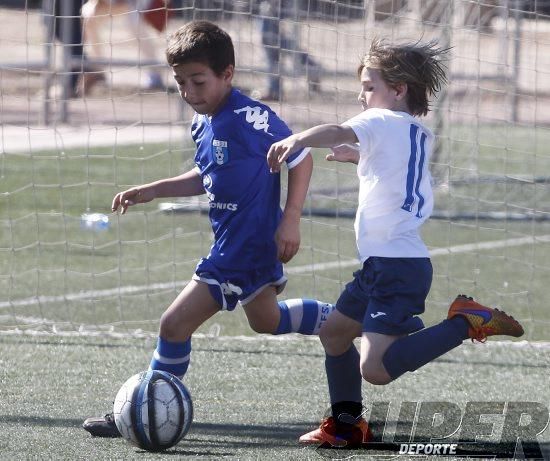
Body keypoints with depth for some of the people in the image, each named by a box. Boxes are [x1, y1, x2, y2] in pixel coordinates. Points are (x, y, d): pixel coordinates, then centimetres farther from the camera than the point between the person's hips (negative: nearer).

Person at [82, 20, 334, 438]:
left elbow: (301, 158, -15)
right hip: (234, 243, 10)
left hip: (244, 251, -10)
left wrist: (290, 221, -18)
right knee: (267, 318, 32)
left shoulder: (251, 118, -24)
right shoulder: (203, 125, 3)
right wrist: (153, 191, 9)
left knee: (175, 325, -9)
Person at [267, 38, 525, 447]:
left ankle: (467, 322, -15)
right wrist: (359, 157, 31)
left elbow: (339, 133, -33)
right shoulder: (420, 134, 16)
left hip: (397, 265, -10)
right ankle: (347, 425, 29)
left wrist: (297, 140, -49)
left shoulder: (382, 122, -10)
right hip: (384, 264, 10)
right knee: (334, 333, 22)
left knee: (375, 369, -20)